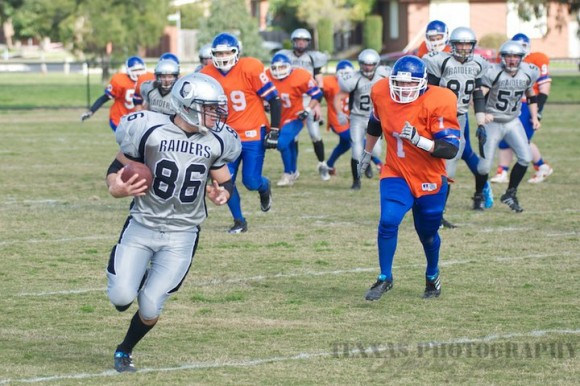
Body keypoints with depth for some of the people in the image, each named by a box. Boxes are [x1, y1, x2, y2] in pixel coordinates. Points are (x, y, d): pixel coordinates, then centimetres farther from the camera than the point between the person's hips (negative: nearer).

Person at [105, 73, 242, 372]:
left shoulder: (216, 142, -3)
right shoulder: (150, 131, -13)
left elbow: (224, 181, 11)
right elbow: (116, 169, -2)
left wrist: (222, 194, -12)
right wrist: (118, 188, -24)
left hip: (181, 235, 2)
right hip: (142, 225, -1)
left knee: (150, 308, -4)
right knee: (121, 297, -14)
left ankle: (125, 351, 26)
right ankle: (137, 279, 24)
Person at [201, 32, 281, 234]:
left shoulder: (250, 68, -15)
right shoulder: (207, 75, -2)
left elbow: (273, 99, -10)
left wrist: (274, 131, -11)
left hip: (253, 135, -4)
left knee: (251, 181, -5)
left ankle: (264, 187, 32)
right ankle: (239, 221, 14)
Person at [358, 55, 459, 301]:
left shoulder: (437, 103, -23)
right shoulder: (381, 93, -9)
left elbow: (450, 149, -25)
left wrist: (417, 140, -38)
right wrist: (367, 153, 26)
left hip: (430, 179, -2)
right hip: (396, 174, 2)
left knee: (428, 233, 14)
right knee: (388, 222, -19)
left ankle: (433, 276, 43)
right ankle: (385, 278, -2)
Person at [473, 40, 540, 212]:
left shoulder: (528, 73, -4)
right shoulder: (493, 72, -19)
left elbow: (531, 94, 15)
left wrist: (534, 117, 11)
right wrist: (481, 115, -42)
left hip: (513, 122, 4)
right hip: (492, 122, -4)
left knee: (526, 157, -11)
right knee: (485, 165, -4)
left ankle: (510, 194, 5)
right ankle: (478, 196, 22)